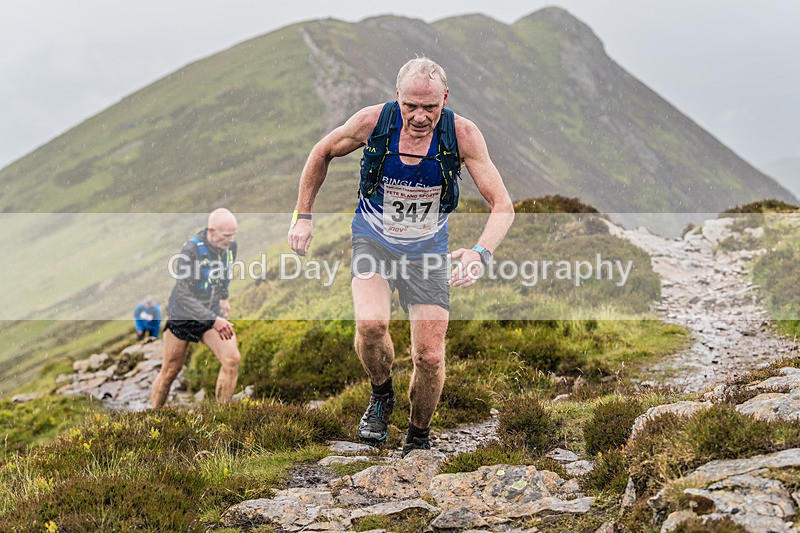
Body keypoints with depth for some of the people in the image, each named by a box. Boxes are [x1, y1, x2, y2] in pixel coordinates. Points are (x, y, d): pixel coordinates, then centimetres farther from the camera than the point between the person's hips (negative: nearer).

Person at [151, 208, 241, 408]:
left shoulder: (230, 246, -6)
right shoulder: (191, 249, -26)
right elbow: (183, 296, -28)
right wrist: (214, 320, -35)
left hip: (213, 314, 4)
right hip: (183, 316, -4)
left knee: (232, 360, -17)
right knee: (170, 371, 8)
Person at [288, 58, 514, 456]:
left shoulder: (463, 134, -22)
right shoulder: (373, 121, -20)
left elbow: (502, 206, -22)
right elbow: (323, 153, 0)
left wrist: (480, 252, -40)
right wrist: (303, 215, 0)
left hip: (427, 249, 1)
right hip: (374, 240, 0)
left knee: (430, 357, -3)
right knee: (371, 323, -28)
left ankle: (418, 439, 24)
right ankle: (381, 397, 4)